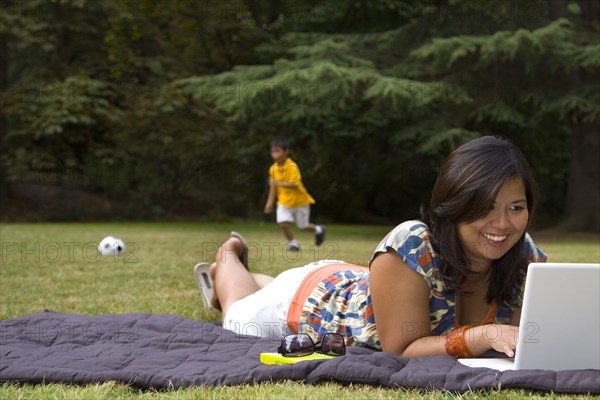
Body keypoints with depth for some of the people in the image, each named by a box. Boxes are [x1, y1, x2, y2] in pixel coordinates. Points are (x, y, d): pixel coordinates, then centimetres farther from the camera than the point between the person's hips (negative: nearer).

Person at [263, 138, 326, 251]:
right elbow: (273, 187, 8)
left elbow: (294, 185, -30)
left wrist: (279, 183, -33)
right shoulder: (273, 169, -3)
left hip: (299, 201, -4)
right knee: (283, 223, -15)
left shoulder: (292, 166, -22)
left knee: (303, 226, 8)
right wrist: (270, 202, 6)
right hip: (284, 202, 4)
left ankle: (318, 230, 41)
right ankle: (292, 243, 9)